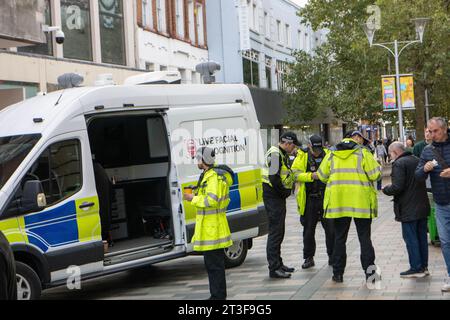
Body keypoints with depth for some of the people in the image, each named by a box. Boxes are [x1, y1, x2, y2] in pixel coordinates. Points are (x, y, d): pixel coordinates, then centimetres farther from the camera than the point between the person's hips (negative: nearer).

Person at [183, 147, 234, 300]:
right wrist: (197, 195, 16)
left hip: (212, 230, -11)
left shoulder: (214, 177, -16)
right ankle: (217, 295, 23)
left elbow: (211, 200, -24)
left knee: (214, 264, -7)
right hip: (210, 229, 11)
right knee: (212, 264, 16)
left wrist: (193, 199, -13)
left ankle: (218, 296, -3)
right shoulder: (208, 174, 19)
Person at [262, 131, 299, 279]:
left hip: (278, 196, 11)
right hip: (273, 196, -11)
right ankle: (274, 268, -7)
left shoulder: (282, 154, 17)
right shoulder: (275, 154, -17)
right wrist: (284, 192, -14)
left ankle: (278, 264, 26)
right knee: (275, 232, -9)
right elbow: (274, 178, -24)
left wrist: (285, 192, 8)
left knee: (278, 232, 16)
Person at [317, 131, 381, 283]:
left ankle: (338, 273, 12)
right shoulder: (363, 153, -2)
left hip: (338, 201, 3)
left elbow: (322, 176, 13)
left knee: (339, 238, 11)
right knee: (364, 236, 4)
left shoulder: (332, 155, 8)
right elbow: (375, 174, -7)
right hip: (361, 201, -3)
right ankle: (369, 268, -8)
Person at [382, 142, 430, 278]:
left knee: (410, 238, -1)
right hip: (423, 206, 8)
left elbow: (397, 187, -22)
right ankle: (424, 266, 20)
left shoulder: (399, 164, -16)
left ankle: (416, 268, 1)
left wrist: (385, 189, -5)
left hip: (408, 209, -8)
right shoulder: (417, 160, 11)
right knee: (422, 236, 14)